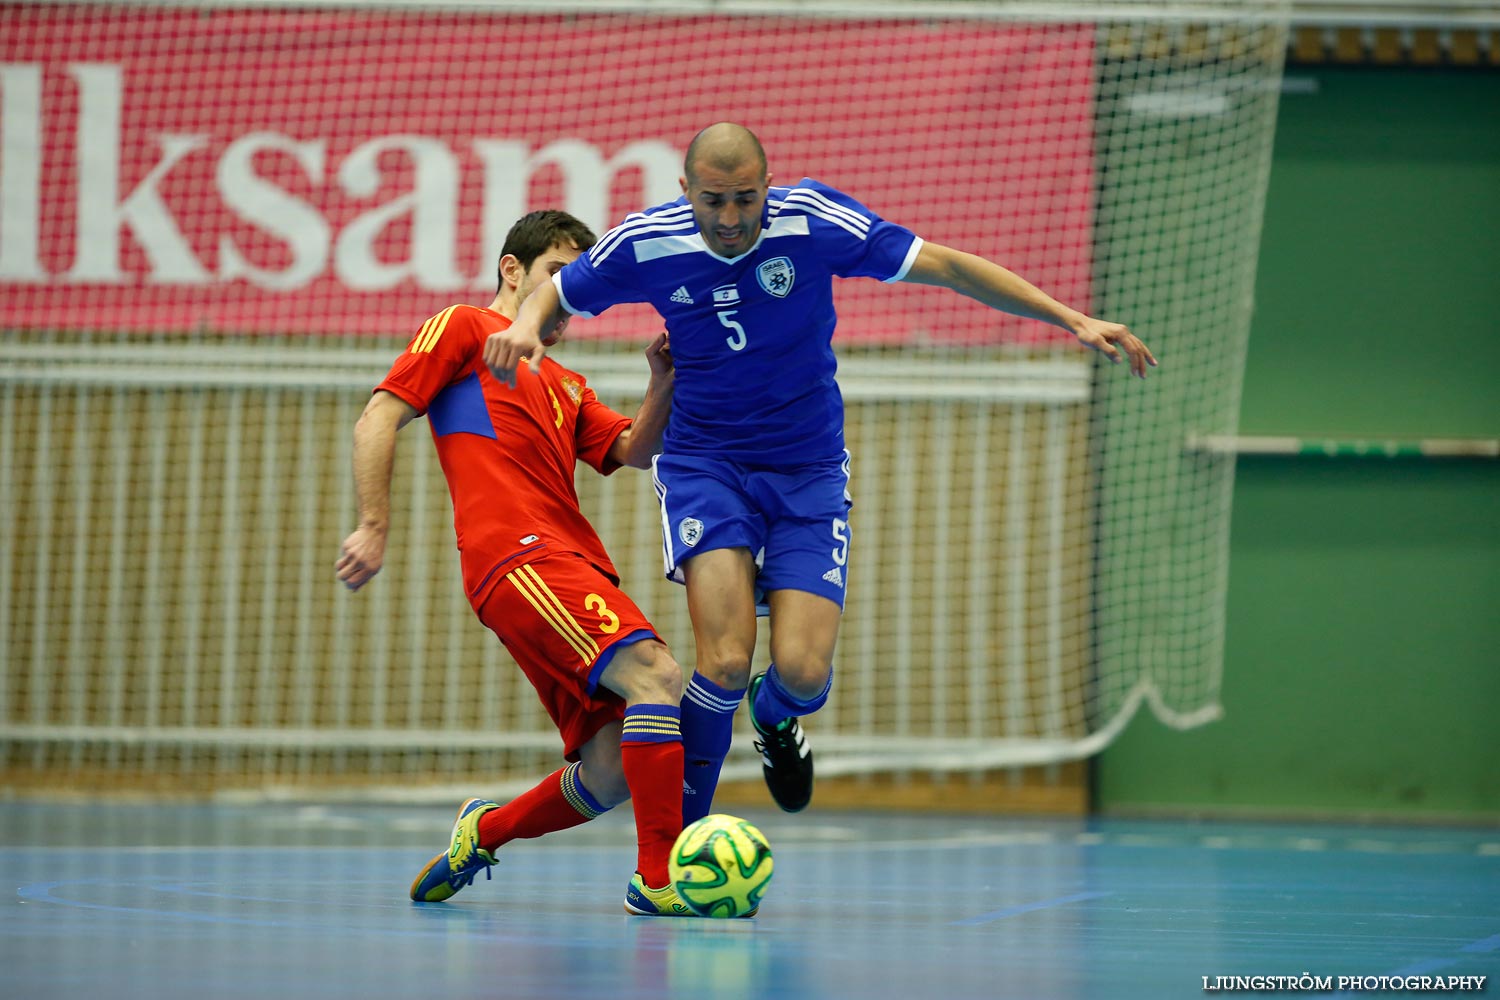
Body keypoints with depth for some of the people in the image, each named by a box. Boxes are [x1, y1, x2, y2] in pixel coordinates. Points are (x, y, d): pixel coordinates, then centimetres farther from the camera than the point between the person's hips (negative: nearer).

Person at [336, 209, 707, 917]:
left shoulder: (565, 386, 33)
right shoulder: (465, 329, 12)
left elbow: (635, 452, 20)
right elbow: (378, 420, 3)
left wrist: (661, 384, 2)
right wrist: (374, 527, -7)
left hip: (576, 566, 8)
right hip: (519, 558, -8)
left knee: (610, 775, -3)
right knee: (655, 675, -26)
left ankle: (485, 831, 21)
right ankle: (658, 877, -29)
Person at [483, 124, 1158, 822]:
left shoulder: (813, 221, -15)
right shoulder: (645, 243, -12)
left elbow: (946, 266, -9)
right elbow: (556, 292, 5)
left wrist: (1072, 319, -13)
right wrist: (524, 327, -20)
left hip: (808, 469, 1)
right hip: (702, 462, -1)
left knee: (803, 672, -13)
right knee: (726, 660, -21)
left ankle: (773, 715, 28)